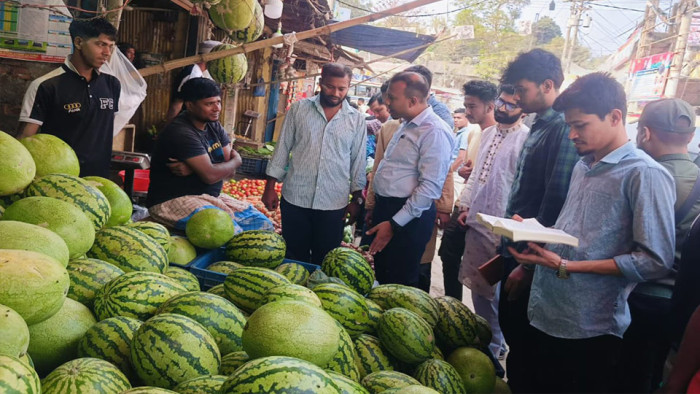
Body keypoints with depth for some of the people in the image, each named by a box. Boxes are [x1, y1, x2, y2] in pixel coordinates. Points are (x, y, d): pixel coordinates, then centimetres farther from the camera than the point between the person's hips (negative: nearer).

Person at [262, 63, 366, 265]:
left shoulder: (357, 119, 2)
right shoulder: (299, 108, 2)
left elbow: (358, 161, 7)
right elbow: (283, 148, 5)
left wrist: (357, 199, 6)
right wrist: (270, 187, 2)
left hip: (334, 203, 0)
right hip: (295, 198, 0)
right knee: (294, 258, 11)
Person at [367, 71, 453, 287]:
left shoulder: (434, 132, -18)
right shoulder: (406, 126, 12)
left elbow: (430, 187, -23)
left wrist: (394, 224, -21)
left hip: (408, 218, -9)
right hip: (385, 207, 9)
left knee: (400, 283, 4)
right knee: (382, 277, 19)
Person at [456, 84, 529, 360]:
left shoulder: (526, 138, -13)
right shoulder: (488, 133, 12)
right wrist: (466, 206, 14)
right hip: (476, 221, 8)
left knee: (494, 291, 4)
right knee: (477, 286, 17)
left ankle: (494, 345, 22)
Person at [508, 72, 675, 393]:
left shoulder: (645, 175, -14)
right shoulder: (583, 167, 13)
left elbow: (656, 261, -19)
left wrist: (566, 266, -19)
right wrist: (535, 236, -4)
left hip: (590, 328, -7)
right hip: (545, 314, 7)